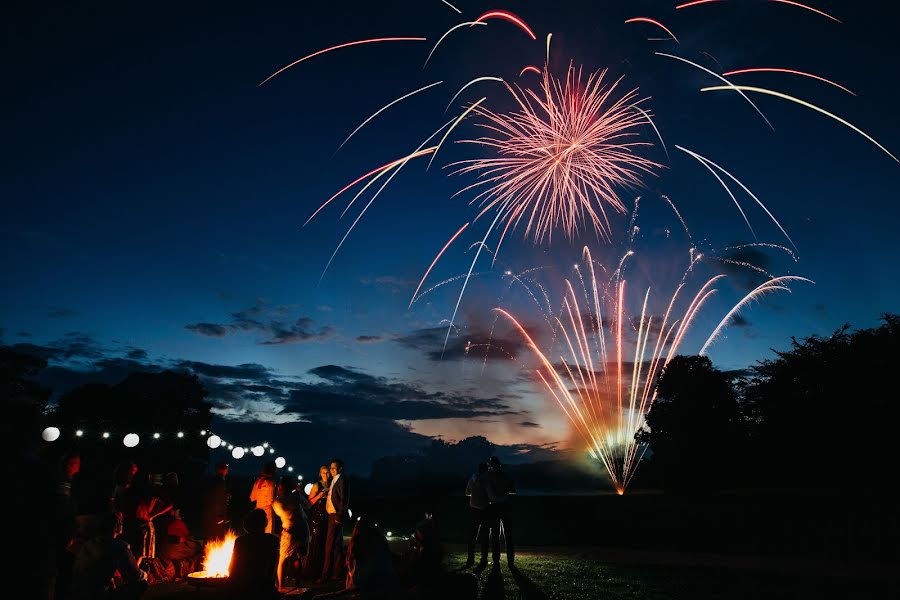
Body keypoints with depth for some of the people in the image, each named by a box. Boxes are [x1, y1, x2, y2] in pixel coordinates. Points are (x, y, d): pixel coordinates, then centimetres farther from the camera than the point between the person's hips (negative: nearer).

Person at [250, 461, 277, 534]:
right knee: (267, 531, -1)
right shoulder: (270, 482, -13)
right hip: (266, 509, -7)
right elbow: (270, 501, -16)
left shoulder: (258, 480, 6)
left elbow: (252, 498, 11)